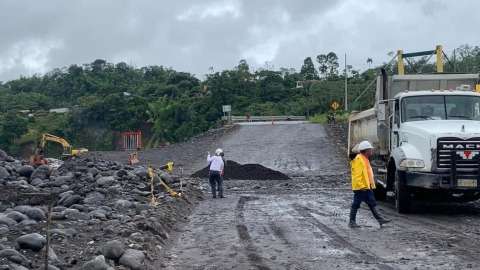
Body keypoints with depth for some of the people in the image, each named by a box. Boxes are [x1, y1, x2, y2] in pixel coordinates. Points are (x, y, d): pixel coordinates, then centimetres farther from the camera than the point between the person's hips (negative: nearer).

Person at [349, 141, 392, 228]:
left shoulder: (365, 159, 19)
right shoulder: (358, 160, -14)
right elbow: (357, 174, -21)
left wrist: (371, 184, 20)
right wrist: (361, 186, -26)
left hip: (367, 187, 10)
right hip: (361, 188, -10)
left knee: (373, 203, 4)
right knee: (356, 204, -1)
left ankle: (381, 220, 1)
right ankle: (352, 222, 7)